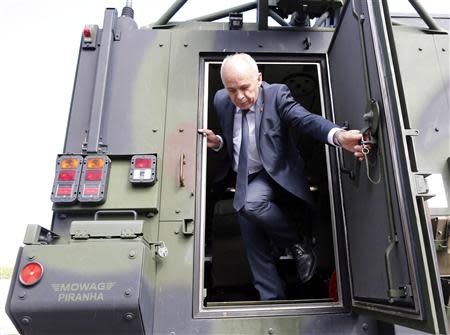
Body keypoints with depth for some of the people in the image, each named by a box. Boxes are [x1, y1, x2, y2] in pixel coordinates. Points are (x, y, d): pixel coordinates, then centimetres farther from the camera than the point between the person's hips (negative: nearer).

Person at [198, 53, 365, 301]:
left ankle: (298, 245, -9)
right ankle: (272, 297, 20)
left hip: (275, 174, -5)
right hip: (244, 181, 6)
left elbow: (307, 120, -27)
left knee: (250, 202, -35)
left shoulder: (276, 94, -12)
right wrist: (216, 142, -11)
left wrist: (338, 136, -47)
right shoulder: (221, 101, 1)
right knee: (254, 244, 4)